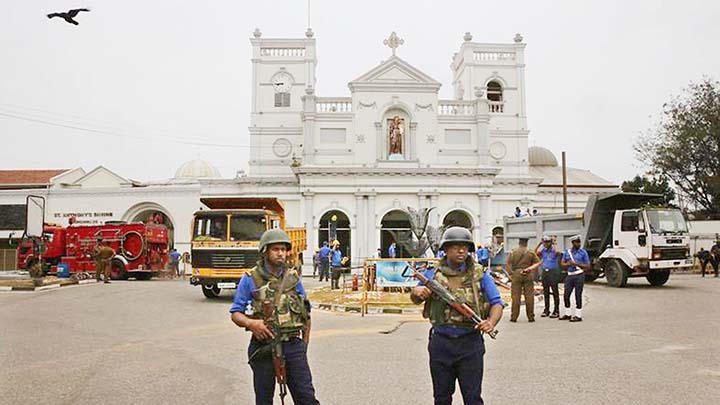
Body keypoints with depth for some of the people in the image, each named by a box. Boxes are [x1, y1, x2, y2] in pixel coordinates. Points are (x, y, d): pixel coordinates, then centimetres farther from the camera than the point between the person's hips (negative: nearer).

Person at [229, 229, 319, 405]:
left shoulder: (293, 278, 6)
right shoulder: (250, 279, -3)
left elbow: (306, 312, 12)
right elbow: (235, 314, -2)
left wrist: (305, 343, 7)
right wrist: (250, 323, -22)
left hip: (292, 345, 2)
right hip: (263, 348, -1)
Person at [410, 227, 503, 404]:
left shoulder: (480, 274, 1)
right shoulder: (432, 273, 5)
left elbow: (496, 303, -1)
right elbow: (414, 298, 16)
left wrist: (491, 322, -21)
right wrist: (417, 292, -9)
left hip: (470, 344, -1)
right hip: (440, 343, 2)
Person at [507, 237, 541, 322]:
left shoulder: (512, 253, 0)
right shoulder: (531, 253, 2)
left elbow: (508, 264, -3)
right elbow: (538, 262, 3)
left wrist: (510, 274, 4)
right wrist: (530, 268, 9)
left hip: (516, 274, 0)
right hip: (528, 275, 0)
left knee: (515, 296, 2)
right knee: (529, 296, 5)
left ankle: (514, 317, 2)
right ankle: (531, 317, 9)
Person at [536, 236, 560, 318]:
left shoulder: (553, 250, -4)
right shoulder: (542, 250, 9)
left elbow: (557, 252, -25)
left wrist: (553, 244, -17)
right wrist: (539, 244, -7)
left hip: (553, 272, -5)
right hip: (544, 272, 5)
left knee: (555, 292, -3)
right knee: (545, 292, 9)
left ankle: (556, 311, 2)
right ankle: (546, 310, 17)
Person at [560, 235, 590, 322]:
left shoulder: (583, 252, -1)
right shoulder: (567, 252, 11)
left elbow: (588, 266, -2)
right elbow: (562, 263, 13)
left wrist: (577, 264, -15)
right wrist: (568, 264, -9)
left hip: (579, 275, -5)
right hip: (570, 275, 5)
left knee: (578, 296, -2)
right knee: (566, 295, 6)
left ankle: (578, 315, 6)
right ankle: (568, 314, 20)